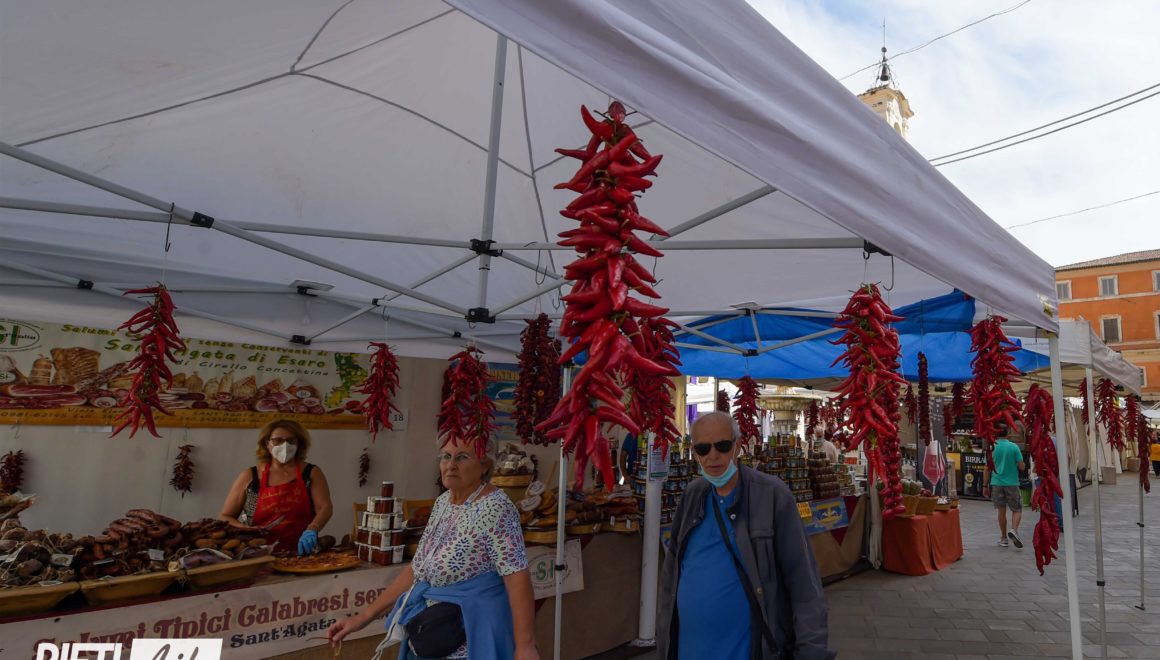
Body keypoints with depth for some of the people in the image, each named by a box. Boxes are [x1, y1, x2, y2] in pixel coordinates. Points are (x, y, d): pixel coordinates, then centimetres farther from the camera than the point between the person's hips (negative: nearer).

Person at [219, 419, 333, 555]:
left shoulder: (311, 473, 6)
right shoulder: (249, 477, 8)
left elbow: (325, 507, -4)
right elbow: (224, 517, 13)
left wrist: (312, 530, -23)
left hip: (302, 553, -1)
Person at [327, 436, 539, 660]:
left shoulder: (495, 508, -20)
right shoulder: (442, 502, 4)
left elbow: (517, 577, -24)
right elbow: (418, 568, 9)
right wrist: (364, 616, 7)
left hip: (473, 641, -7)